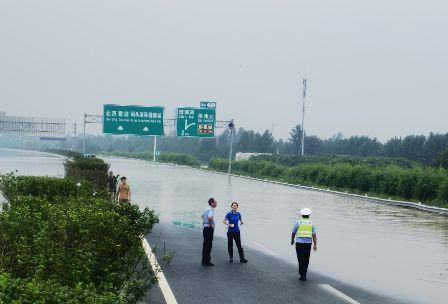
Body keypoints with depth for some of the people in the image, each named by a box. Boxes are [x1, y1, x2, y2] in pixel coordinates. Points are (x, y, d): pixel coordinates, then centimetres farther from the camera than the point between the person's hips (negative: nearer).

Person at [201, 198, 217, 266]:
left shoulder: (207, 209, 14)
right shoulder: (211, 210, -17)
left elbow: (202, 216, 33)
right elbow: (209, 217, -37)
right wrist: (210, 223, -21)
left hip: (205, 228, 10)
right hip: (209, 229, -10)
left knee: (206, 245, 14)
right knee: (208, 246, -6)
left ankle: (205, 261, 21)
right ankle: (206, 262, -4)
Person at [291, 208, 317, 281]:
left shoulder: (298, 223, 2)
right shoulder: (311, 224, 6)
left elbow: (293, 233, 11)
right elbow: (314, 235, -2)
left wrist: (292, 241, 28)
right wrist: (315, 245, -2)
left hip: (299, 243, -2)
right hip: (308, 243, 2)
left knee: (301, 259, -2)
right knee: (306, 260, 15)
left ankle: (303, 275, -13)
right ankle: (303, 274, 24)